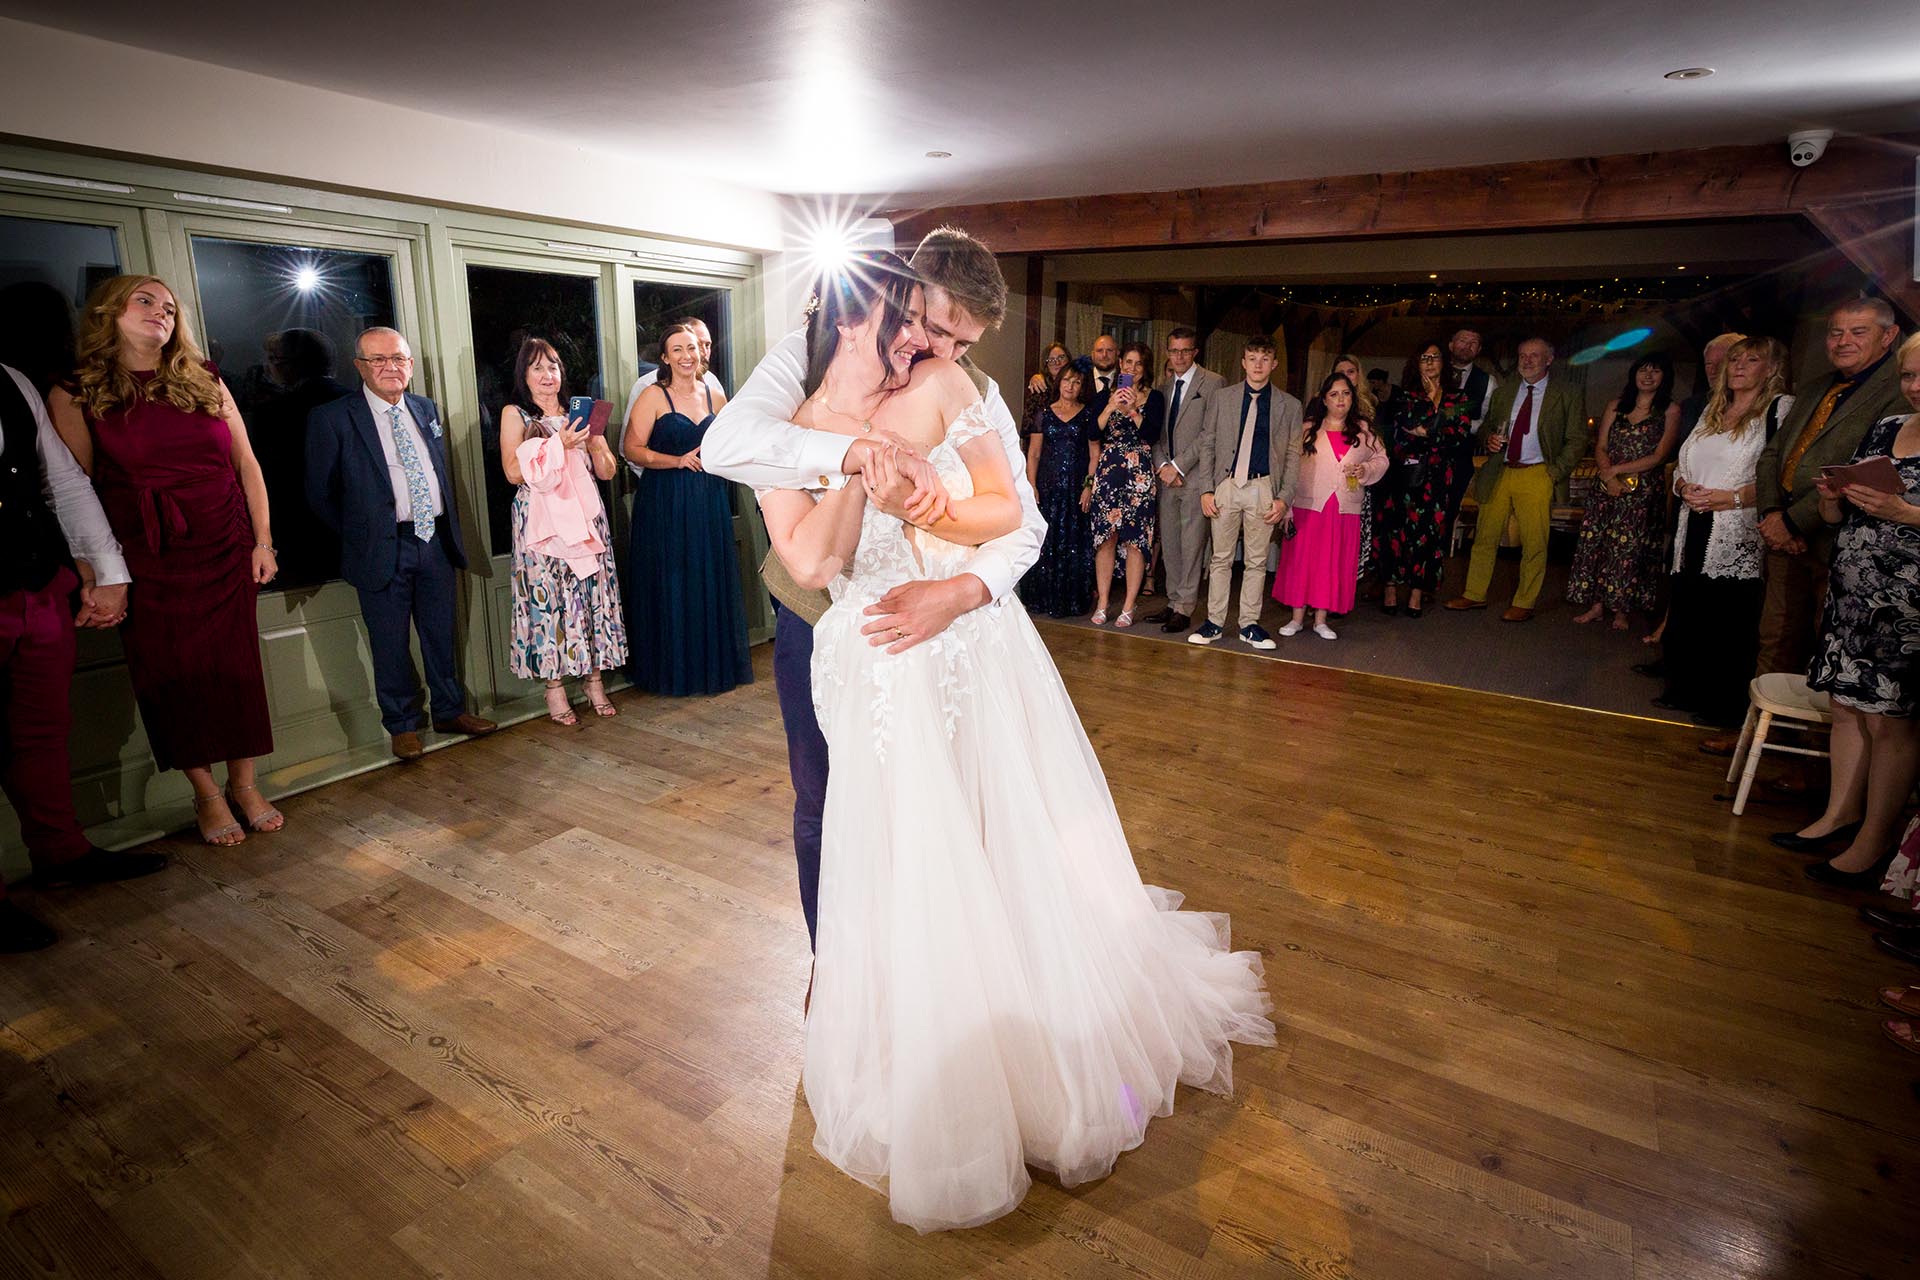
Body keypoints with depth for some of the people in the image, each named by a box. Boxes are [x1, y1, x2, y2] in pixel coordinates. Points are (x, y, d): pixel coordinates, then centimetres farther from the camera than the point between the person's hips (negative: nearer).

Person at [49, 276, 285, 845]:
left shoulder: (206, 381, 7)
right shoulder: (76, 394, 0)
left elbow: (246, 462, 7)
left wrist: (263, 541, 1)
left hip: (226, 552, 2)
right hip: (147, 563, -2)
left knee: (237, 669, 4)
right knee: (173, 678, 3)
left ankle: (244, 785, 18)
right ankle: (206, 794, 18)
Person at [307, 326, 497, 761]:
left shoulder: (426, 409, 10)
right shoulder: (332, 419, -6)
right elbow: (319, 493, -1)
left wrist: (449, 528, 12)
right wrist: (357, 536, 1)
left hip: (436, 541, 4)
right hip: (383, 548, -4)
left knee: (441, 635, 14)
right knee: (391, 643, 5)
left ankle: (450, 710, 28)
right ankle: (402, 725, 20)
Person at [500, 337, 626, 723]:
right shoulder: (514, 413, 4)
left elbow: (607, 472, 12)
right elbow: (514, 472, -8)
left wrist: (596, 441, -6)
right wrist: (558, 444, -13)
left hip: (585, 517, 3)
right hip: (540, 521, -3)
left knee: (593, 593, 2)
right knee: (547, 597, -3)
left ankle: (595, 681, 12)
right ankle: (554, 689, 5)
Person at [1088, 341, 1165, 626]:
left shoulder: (1154, 398, 6)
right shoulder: (1105, 396, 12)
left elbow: (1153, 436, -6)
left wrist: (1133, 409, -13)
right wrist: (1111, 407, -10)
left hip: (1140, 474, -2)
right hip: (1107, 472, 2)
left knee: (1135, 539, -4)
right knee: (1105, 536, 0)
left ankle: (1128, 607, 2)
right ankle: (1102, 604, 8)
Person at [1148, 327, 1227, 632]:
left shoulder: (1213, 383, -3)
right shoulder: (1162, 386, 16)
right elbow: (1155, 432, 15)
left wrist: (1178, 466, -13)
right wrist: (1162, 465, -2)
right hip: (1166, 477, 6)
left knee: (1191, 544, -3)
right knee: (1169, 544, 9)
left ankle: (1185, 608, 3)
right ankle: (1174, 602, 18)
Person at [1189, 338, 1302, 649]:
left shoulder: (1289, 406, 6)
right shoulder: (1220, 398, 7)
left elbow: (1293, 455, 6)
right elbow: (1207, 444, 6)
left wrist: (1283, 497, -4)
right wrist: (1206, 489, -2)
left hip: (1264, 488, 0)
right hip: (1226, 485, 0)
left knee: (1256, 561, 5)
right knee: (1221, 558, 4)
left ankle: (1249, 624, 14)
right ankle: (1214, 622, 12)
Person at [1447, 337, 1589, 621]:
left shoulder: (1565, 397, 3)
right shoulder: (1502, 393, 14)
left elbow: (1577, 440, 2)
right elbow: (1486, 426, 23)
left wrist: (1555, 472, -9)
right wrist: (1489, 438, -1)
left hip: (1536, 476, -3)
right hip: (1499, 473, 4)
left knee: (1534, 543, -2)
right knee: (1484, 537, 6)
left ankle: (1524, 604, 7)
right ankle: (1475, 595, 16)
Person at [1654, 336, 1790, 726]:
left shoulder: (1782, 408, -1)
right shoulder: (1712, 410, 19)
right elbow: (1681, 465, 21)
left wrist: (1734, 497, -18)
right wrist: (1684, 487, 0)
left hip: (1740, 538, -6)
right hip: (1695, 531, 6)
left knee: (1729, 622, -4)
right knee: (1686, 613, 10)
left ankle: (1725, 705, 7)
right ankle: (1686, 690, 22)